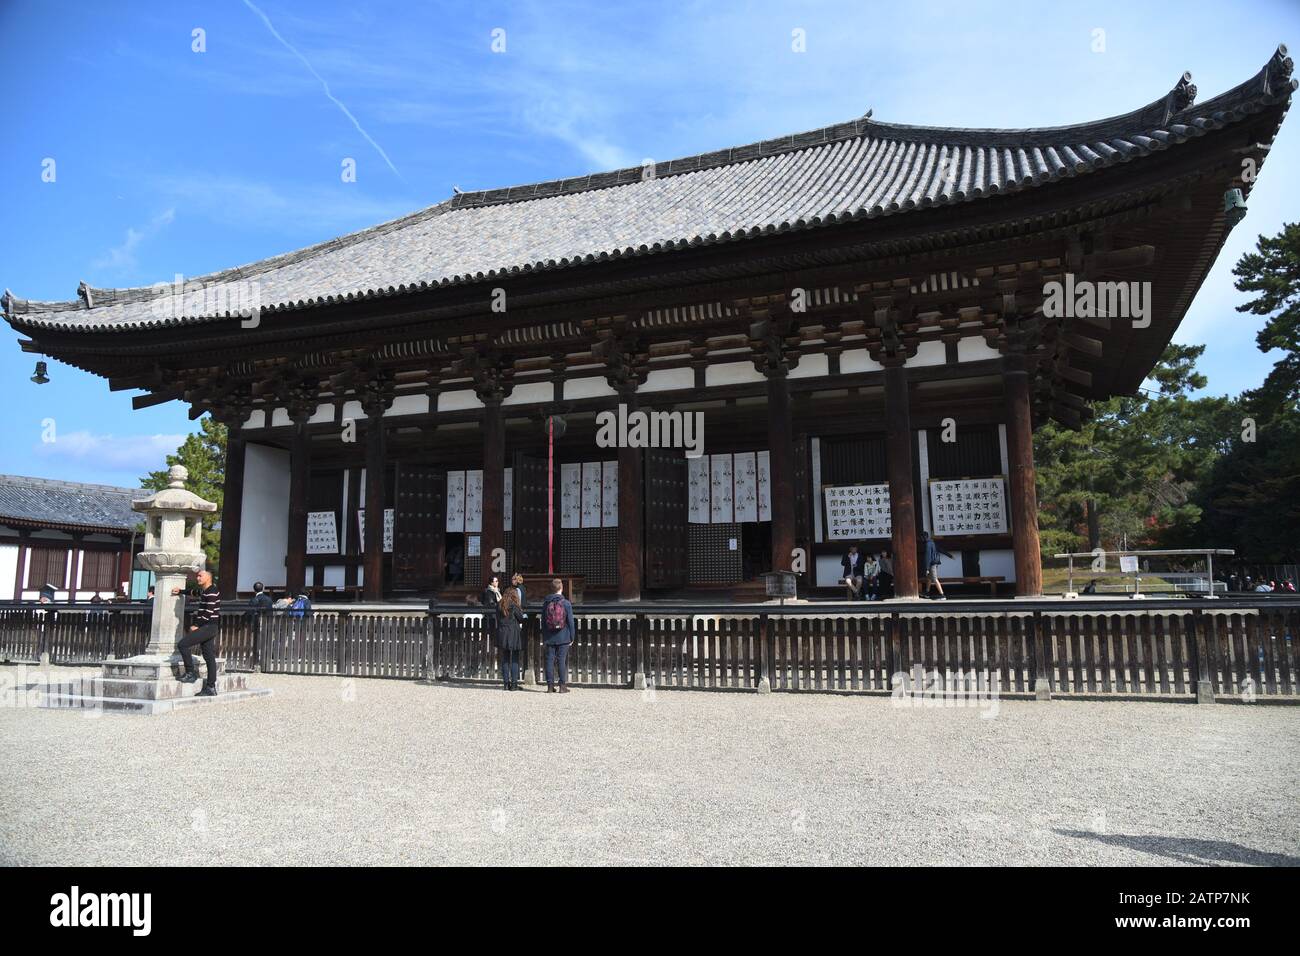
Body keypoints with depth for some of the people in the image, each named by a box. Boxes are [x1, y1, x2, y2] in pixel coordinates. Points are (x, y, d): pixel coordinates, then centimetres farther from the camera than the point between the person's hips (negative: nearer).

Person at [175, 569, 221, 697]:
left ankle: (190, 673, -3)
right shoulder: (203, 591, 17)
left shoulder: (212, 592, -13)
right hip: (207, 628, 9)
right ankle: (211, 688, 5)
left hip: (209, 627, -9)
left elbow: (208, 613, -18)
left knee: (183, 645, -13)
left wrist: (196, 626, -11)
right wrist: (180, 591, 30)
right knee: (209, 657, 6)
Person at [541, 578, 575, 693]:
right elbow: (570, 622, -5)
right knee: (562, 661, 1)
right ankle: (563, 685, 3)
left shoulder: (546, 603, 3)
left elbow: (543, 621, 8)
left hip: (550, 638, 2)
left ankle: (550, 686, 7)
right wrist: (572, 636, 4)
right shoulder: (566, 603, -6)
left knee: (550, 660, 6)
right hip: (563, 637, -2)